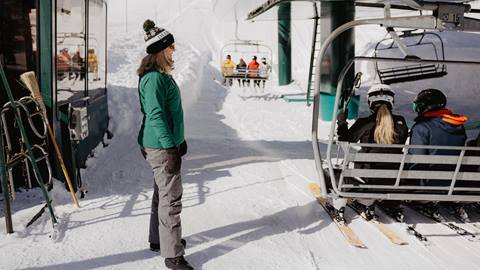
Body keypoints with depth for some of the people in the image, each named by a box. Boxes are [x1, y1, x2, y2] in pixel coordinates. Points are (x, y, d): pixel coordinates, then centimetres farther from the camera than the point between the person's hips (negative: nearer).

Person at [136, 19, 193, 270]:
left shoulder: (162, 75, 11)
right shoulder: (153, 78, -20)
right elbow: (156, 115, -24)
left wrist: (178, 139, 24)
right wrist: (170, 148, -24)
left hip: (167, 142, 10)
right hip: (161, 147, -10)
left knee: (162, 193, 20)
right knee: (171, 198, -5)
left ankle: (159, 240, 35)